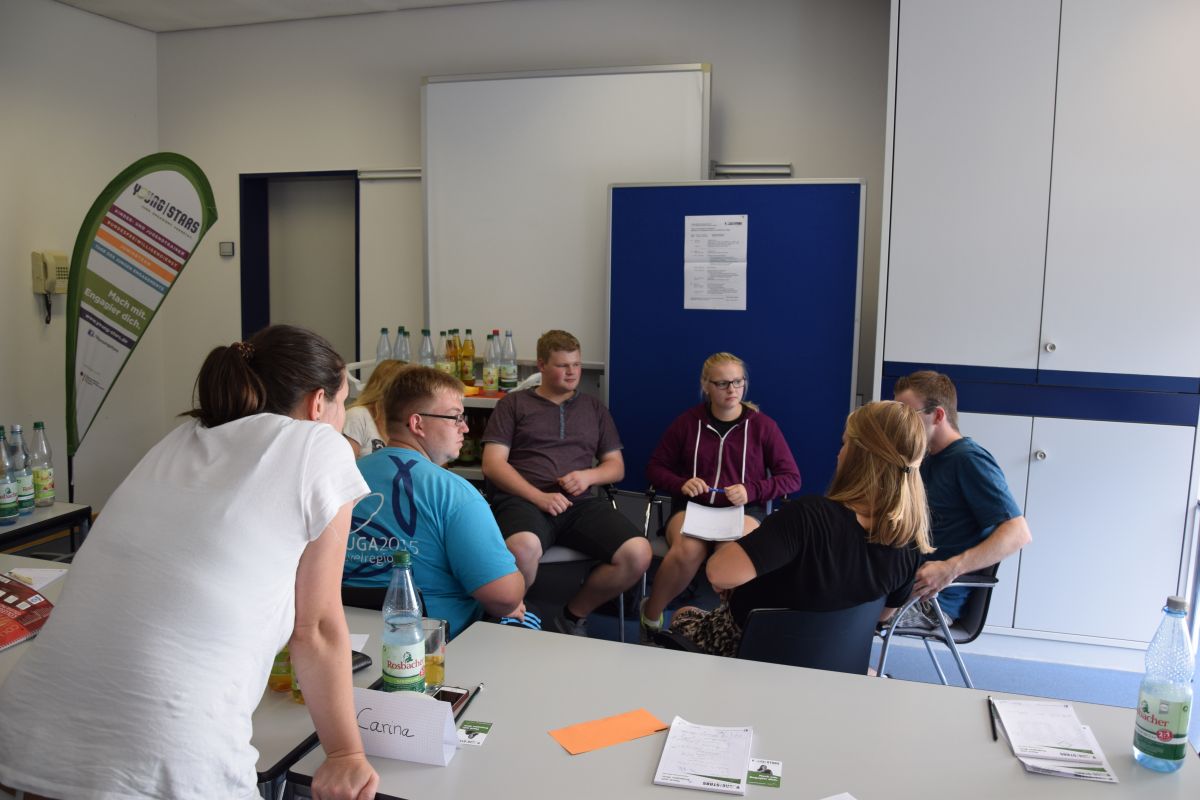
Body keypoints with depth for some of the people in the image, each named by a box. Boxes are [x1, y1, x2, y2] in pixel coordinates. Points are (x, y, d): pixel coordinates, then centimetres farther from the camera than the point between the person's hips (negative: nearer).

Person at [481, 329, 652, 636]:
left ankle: (574, 614, 2)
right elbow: (493, 464, 3)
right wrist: (538, 497, -12)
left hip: (580, 502, 4)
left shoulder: (594, 408, 24)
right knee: (523, 548, -40)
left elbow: (616, 467, 22)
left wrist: (588, 475, -2)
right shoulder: (513, 404, 13)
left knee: (638, 554, -23)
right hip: (523, 499, -3)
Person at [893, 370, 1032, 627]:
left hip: (934, 599, -8)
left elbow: (1019, 533, -20)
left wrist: (951, 568, -30)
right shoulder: (927, 460, 16)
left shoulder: (968, 459, -11)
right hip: (909, 580, 8)